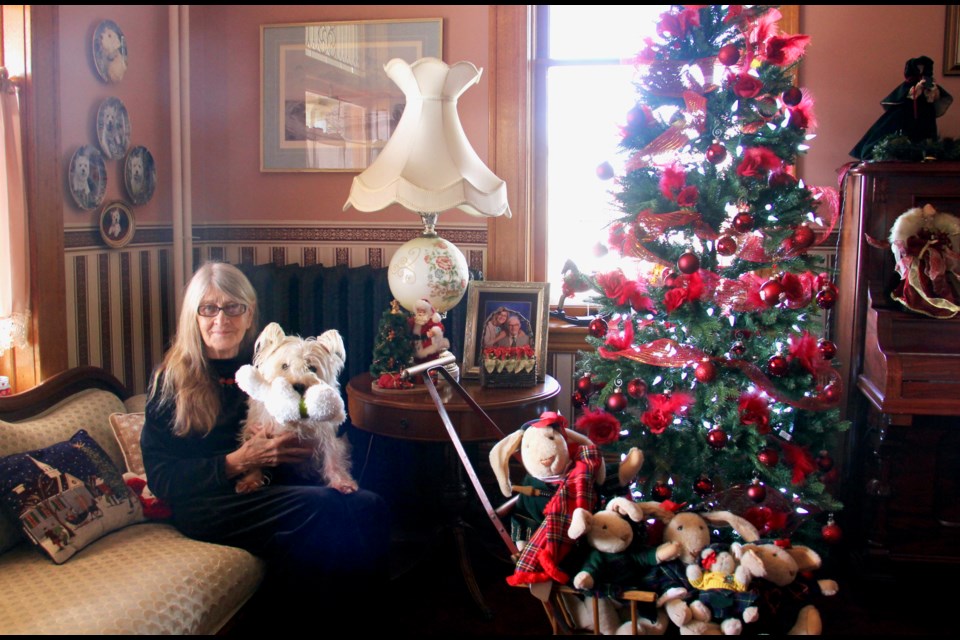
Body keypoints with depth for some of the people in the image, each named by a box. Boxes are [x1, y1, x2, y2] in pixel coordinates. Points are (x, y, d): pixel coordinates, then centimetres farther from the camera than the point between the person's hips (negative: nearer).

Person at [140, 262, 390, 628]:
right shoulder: (172, 380, 0)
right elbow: (161, 478, -5)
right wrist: (237, 462, -18)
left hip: (273, 488, 4)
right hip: (204, 505, -4)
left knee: (369, 507, -24)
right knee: (323, 507, -30)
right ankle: (285, 613, -13)